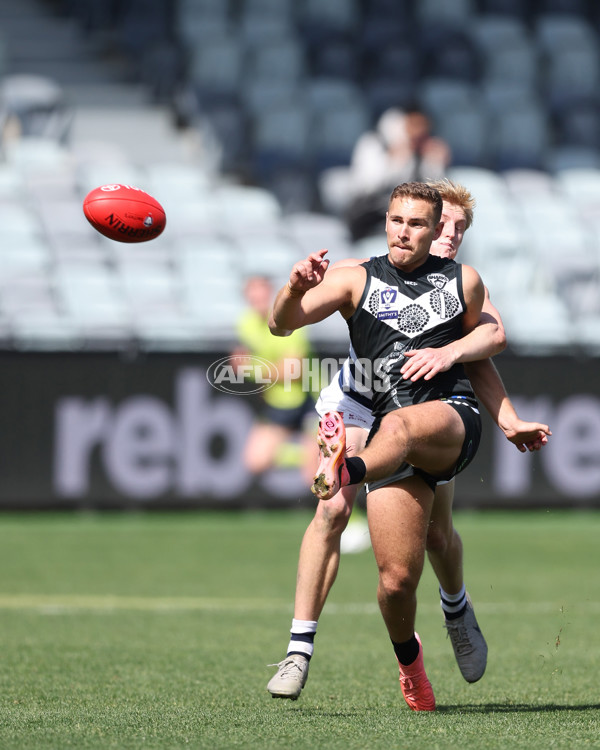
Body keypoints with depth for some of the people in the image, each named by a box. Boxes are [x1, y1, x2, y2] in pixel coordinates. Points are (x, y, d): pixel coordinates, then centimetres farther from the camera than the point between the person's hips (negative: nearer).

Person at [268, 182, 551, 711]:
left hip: (455, 419, -1)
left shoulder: (462, 281, 14)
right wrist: (295, 289, -22)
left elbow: (490, 335, 29)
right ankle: (409, 660, 21)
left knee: (402, 424, -40)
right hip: (393, 442, 1)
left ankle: (346, 470, -71)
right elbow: (282, 324, 2)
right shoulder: (357, 280, 10)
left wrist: (451, 351, 5)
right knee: (398, 578, -8)